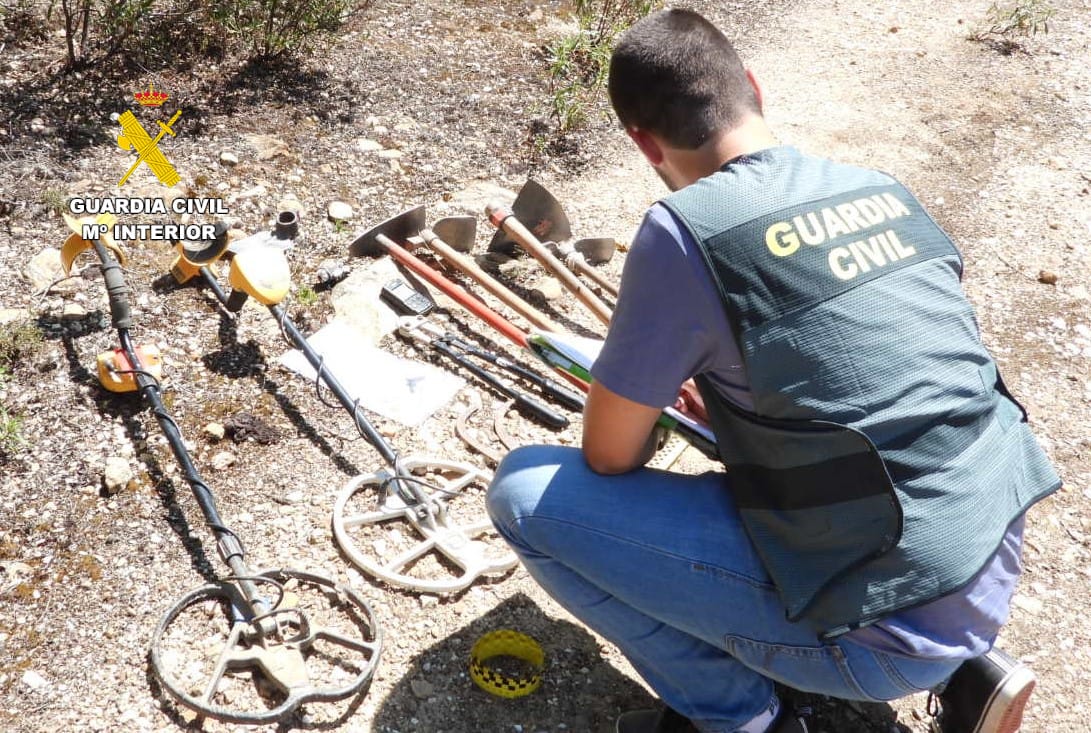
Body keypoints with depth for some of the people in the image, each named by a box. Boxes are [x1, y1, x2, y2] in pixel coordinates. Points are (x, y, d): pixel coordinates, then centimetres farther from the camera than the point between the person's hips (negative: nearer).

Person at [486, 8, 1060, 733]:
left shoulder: (687, 229, -16)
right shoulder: (882, 188, 5)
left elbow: (608, 457, -6)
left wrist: (645, 408, 17)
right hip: (994, 573, 7)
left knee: (527, 492, -5)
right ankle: (960, 668, 22)